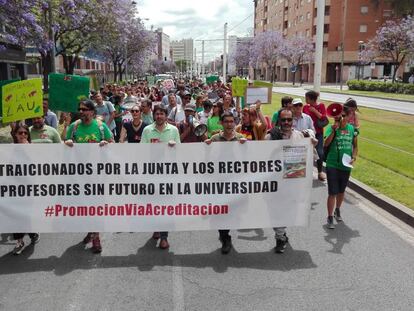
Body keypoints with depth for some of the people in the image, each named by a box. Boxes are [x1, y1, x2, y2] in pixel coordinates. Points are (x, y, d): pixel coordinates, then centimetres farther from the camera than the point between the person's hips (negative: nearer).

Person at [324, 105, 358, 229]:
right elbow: (325, 144, -23)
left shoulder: (352, 129, 2)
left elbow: (355, 146, 12)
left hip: (346, 166, 4)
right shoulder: (331, 128, -10)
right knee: (332, 192, -2)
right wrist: (334, 130, -30)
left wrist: (354, 157, -3)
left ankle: (337, 210, 43)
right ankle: (330, 217, 10)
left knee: (341, 191, 20)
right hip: (332, 165, -4)